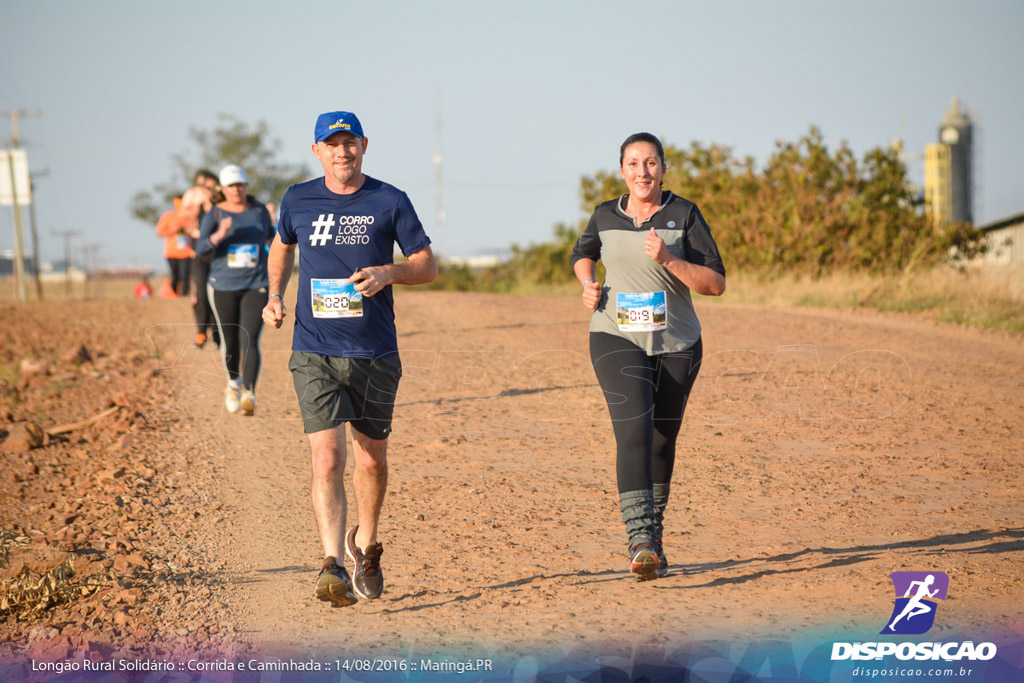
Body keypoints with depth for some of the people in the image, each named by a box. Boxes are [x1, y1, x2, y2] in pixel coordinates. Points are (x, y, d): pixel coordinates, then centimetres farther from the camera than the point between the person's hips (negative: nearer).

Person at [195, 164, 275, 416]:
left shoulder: (259, 210, 3)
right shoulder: (215, 214, -4)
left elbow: (269, 234, 23)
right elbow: (200, 248, -16)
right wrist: (218, 235, -32)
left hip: (256, 286, 0)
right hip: (224, 286, 0)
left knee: (250, 341, -15)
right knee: (230, 341, 11)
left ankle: (249, 395, -21)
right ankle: (234, 382, 39)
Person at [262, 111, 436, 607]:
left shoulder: (390, 202, 0)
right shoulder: (297, 200, 4)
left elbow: (427, 265, 3)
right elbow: (282, 247, 24)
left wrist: (387, 273, -17)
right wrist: (275, 296, 7)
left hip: (376, 354, 1)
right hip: (314, 354, -1)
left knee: (371, 459, 13)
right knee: (327, 459, -15)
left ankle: (365, 544, 38)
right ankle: (332, 564, -21)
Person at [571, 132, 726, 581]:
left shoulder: (684, 215, -2)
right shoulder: (606, 217, 5)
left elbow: (716, 284, -6)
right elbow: (583, 254, 27)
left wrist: (668, 259, -19)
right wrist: (588, 285, 6)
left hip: (676, 345, 0)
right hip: (617, 338, 0)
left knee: (662, 441, 9)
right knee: (633, 432, -19)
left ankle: (654, 536, 30)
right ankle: (640, 542, -26)